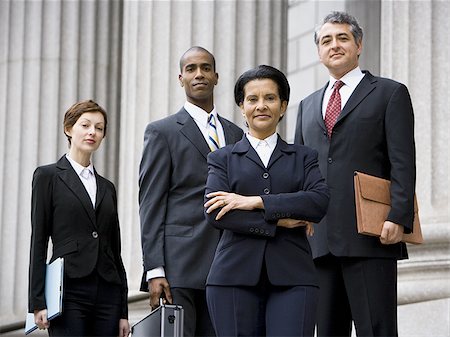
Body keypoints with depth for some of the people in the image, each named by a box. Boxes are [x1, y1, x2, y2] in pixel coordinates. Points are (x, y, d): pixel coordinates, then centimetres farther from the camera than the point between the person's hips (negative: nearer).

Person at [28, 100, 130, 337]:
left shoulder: (106, 188, 18)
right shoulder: (48, 176, 4)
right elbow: (38, 241, -2)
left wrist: (123, 311, 11)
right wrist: (38, 302, -9)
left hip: (107, 294, 5)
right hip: (69, 292, -5)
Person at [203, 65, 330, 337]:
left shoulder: (304, 157, 16)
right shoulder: (222, 159, 15)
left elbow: (320, 201, -3)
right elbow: (214, 213, -1)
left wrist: (255, 202, -9)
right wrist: (278, 221, -7)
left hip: (292, 277, 0)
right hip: (235, 276, 0)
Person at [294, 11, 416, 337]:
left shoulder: (390, 93, 6)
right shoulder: (308, 105, 23)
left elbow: (403, 164, -4)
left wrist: (398, 218, -16)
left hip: (370, 236, -5)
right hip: (319, 240, 5)